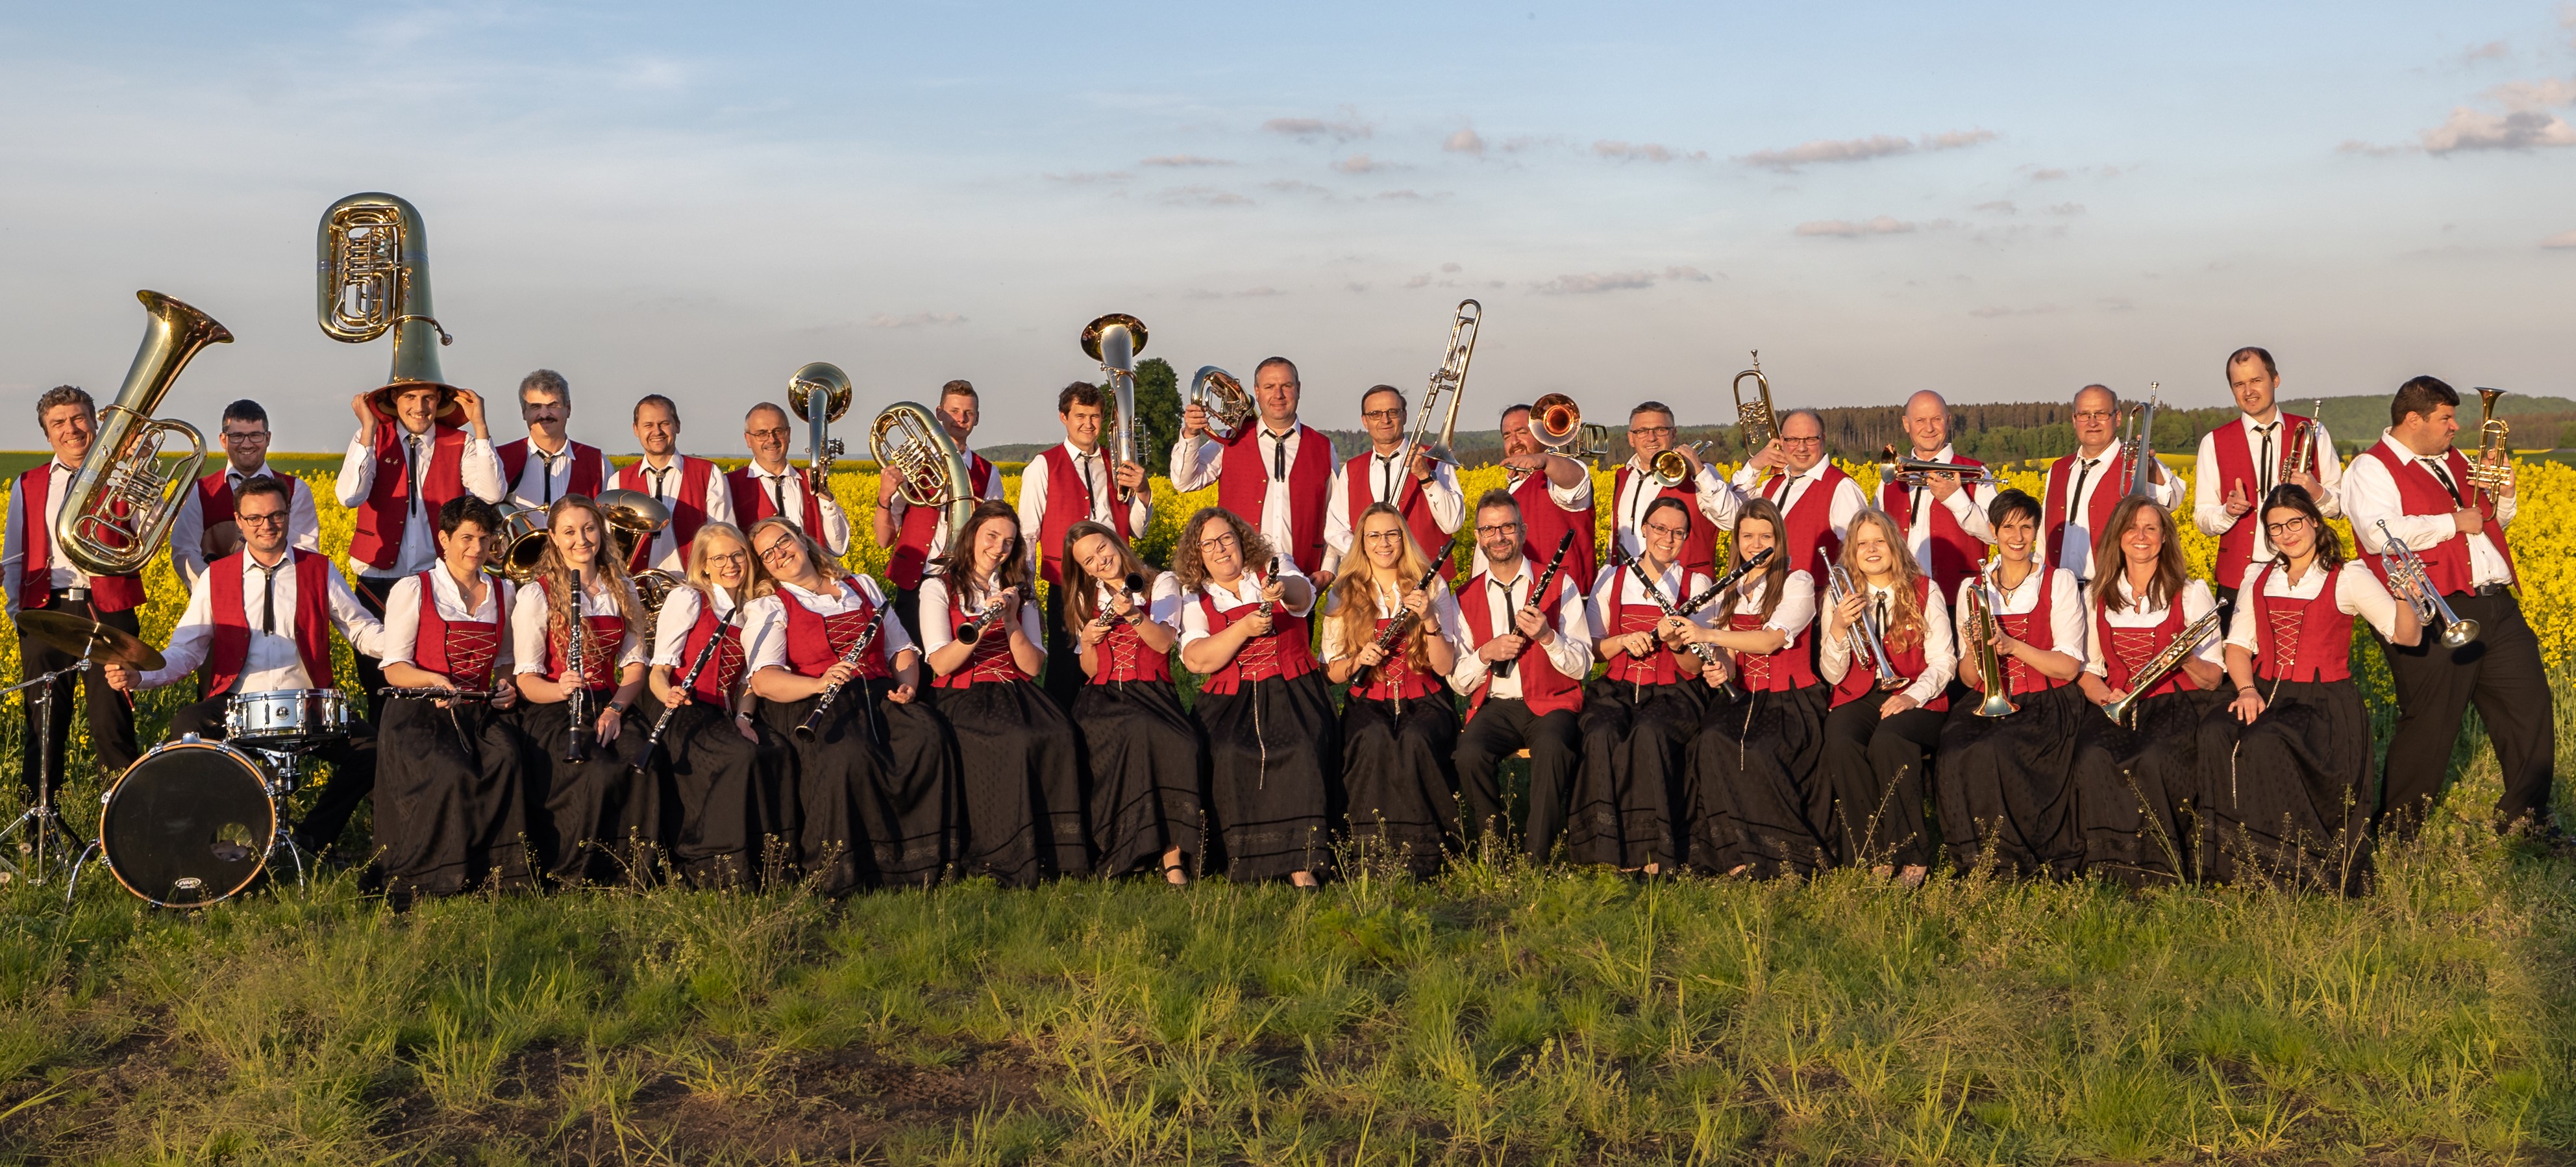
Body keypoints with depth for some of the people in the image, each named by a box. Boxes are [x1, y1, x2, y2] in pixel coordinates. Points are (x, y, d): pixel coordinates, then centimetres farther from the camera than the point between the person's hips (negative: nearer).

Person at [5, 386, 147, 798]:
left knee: (112, 721, -4)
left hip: (108, 610, -2)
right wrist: (17, 607, 4)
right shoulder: (29, 486, 16)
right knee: (42, 720, 4)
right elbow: (13, 556, 17)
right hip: (46, 611, 2)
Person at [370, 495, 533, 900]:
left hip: (480, 712, 4)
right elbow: (394, 668, -2)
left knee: (507, 762, -30)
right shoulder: (412, 590, 1)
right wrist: (434, 680, -23)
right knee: (452, 774, -33)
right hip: (421, 714, -3)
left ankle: (499, 872, -22)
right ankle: (430, 879, -17)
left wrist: (506, 686, 1)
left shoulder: (503, 592, 15)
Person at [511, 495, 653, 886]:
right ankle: (572, 876, -14)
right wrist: (562, 690, -26)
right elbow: (527, 680, -3)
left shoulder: (623, 592, 13)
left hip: (609, 706, 4)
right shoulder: (536, 597, -1)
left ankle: (637, 869, -17)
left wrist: (615, 708, -7)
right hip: (553, 711, -3)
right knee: (600, 773, -33)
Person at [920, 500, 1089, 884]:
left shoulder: (1017, 592, 18)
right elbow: (940, 664, -9)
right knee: (1015, 743, -35)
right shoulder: (938, 589, 5)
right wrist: (981, 626, -23)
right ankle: (1012, 858, -29)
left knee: (1061, 737, -29)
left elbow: (1034, 667, 7)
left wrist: (1011, 622, -9)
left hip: (1016, 693, 4)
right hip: (963, 697, -4)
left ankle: (1059, 851, -27)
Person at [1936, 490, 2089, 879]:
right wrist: (1974, 650, -11)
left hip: (2046, 705, -3)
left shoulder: (2059, 583, 3)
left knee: (1994, 751, -33)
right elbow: (1969, 678, 11)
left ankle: (2009, 859, -16)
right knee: (1955, 755, -30)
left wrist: (2012, 645, -17)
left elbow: (2070, 667, -4)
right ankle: (1974, 860, -16)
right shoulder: (1972, 589, 12)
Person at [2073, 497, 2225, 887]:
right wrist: (2104, 696, -7)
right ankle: (2114, 865, -27)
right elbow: (2087, 669, 16)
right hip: (2118, 709, 2)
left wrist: (2186, 658, -19)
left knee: (2152, 760, -35)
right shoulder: (2100, 595, 13)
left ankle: (2160, 866, -20)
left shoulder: (2191, 593, 6)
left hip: (2177, 707, -2)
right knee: (2093, 759, -32)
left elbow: (2212, 679, 4)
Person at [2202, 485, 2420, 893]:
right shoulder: (2258, 579, 16)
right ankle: (2232, 861, -24)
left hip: (2324, 701, -4)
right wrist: (2246, 689, -6)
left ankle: (2285, 863, -22)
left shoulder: (2348, 578, 1)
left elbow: (2405, 637, -4)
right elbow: (2238, 644, 13)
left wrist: (2404, 599, -25)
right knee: (2214, 734, -29)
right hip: (2264, 695, 4)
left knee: (2264, 742, -35)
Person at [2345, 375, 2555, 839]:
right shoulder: (2373, 469, -5)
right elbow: (2378, 535, -22)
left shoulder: (2454, 461, 21)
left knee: (2530, 707, 8)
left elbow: (2491, 523, 31)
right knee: (2430, 725, -5)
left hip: (2496, 605, 8)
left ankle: (2527, 818, 22)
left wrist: (2503, 497, 8)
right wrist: (2453, 523, -13)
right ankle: (2392, 831, 9)